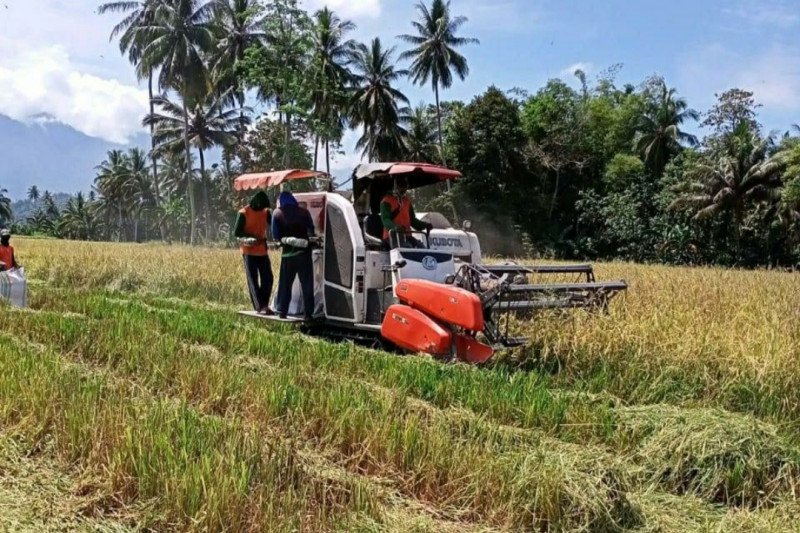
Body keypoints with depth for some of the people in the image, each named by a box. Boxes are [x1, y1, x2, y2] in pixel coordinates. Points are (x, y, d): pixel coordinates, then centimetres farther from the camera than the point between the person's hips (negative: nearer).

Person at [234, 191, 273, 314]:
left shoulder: (266, 212, 5)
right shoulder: (243, 213, -8)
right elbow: (237, 232, -10)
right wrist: (254, 236, -18)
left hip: (262, 250, 5)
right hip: (249, 251, -5)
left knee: (267, 278, 3)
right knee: (253, 280, -3)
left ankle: (264, 305, 13)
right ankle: (260, 307, -5)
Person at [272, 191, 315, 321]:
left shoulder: (277, 213, 0)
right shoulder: (304, 212, 1)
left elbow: (276, 235, -1)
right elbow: (311, 232, 6)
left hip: (288, 253, 0)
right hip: (304, 252, 0)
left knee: (285, 283, 11)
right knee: (307, 284, 5)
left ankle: (282, 311, 13)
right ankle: (308, 314, 3)